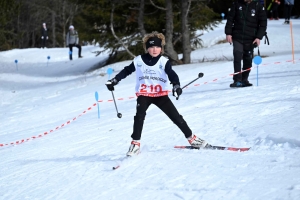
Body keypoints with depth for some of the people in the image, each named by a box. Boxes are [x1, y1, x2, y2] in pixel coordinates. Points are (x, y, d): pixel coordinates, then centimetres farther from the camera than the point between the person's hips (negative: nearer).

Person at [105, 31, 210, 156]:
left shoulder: (164, 62, -7)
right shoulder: (138, 61, -1)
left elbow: (172, 74, -20)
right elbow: (126, 71, 13)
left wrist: (176, 85, -40)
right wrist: (114, 81, 12)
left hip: (161, 95, 0)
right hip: (144, 95, 0)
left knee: (176, 117, -2)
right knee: (139, 116, -21)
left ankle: (191, 138, 11)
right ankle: (135, 143, -12)